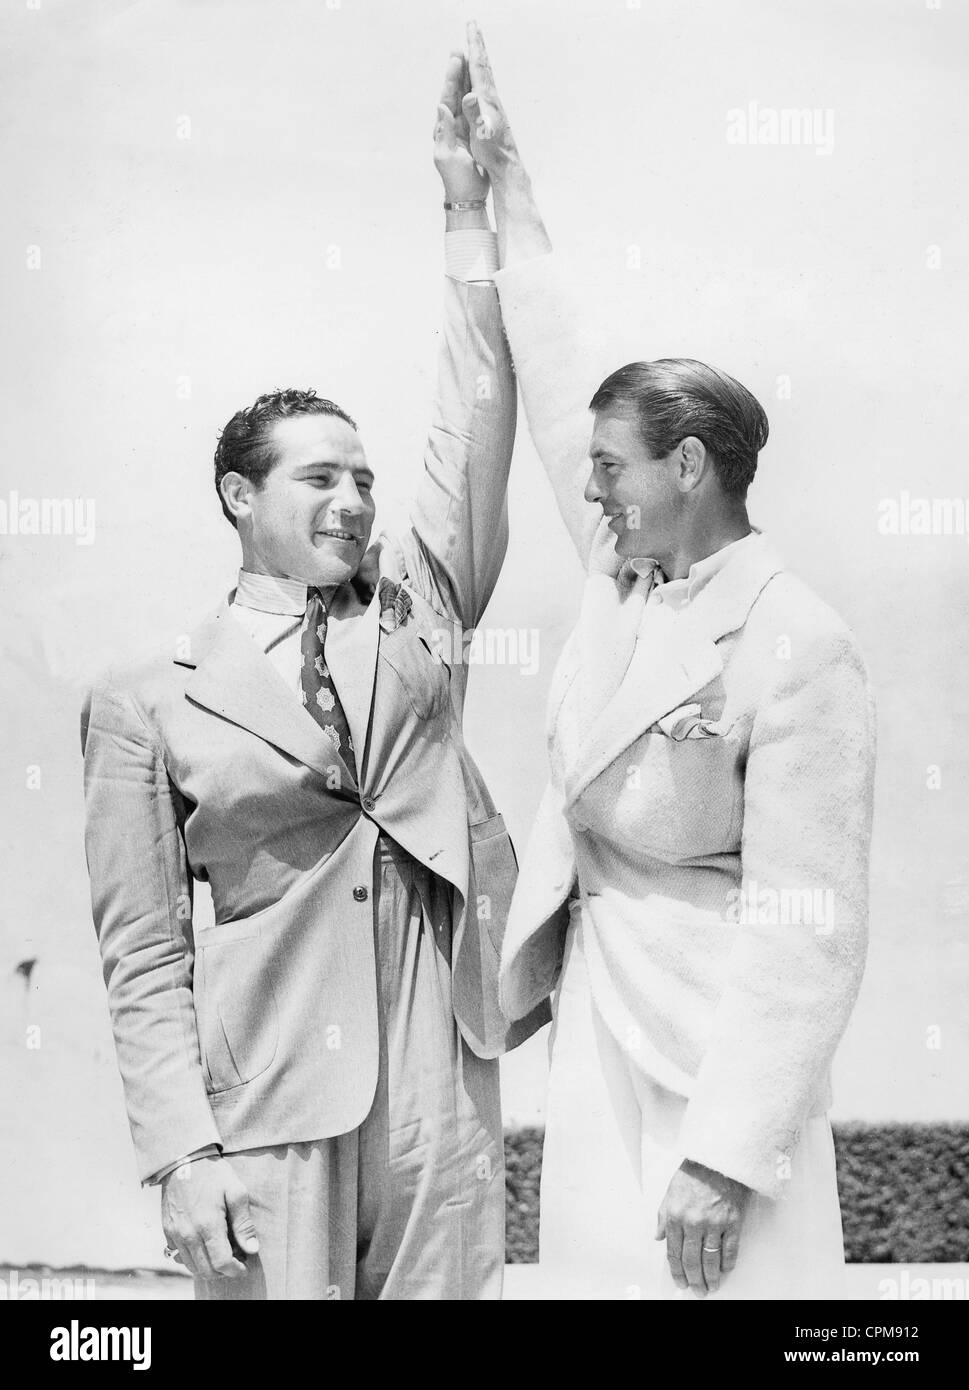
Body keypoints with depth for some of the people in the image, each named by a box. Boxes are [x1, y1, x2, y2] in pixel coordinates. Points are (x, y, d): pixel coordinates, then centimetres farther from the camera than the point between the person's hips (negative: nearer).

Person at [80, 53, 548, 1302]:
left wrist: (467, 207, -3)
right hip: (272, 1097, -3)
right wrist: (180, 1151, -10)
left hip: (446, 1075, 3)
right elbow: (144, 954, -2)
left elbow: (475, 427, 1)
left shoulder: (412, 610, 9)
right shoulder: (147, 700, 0)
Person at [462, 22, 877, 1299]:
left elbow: (809, 931, -20)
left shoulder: (797, 652, -19)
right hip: (594, 1016, 8)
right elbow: (565, 386, 15)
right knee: (599, 1267, 14)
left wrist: (728, 1157, -21)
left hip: (710, 1049, -7)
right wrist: (509, 186, 21)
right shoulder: (625, 578, 2)